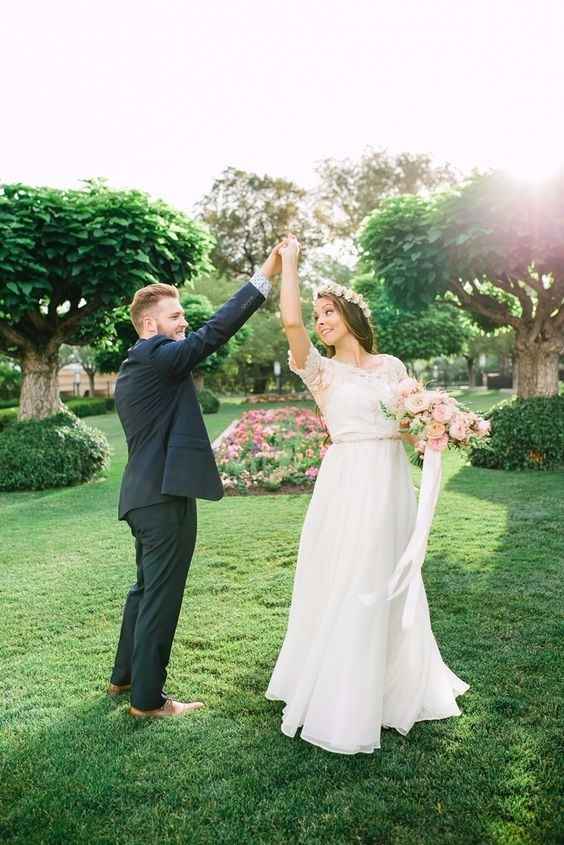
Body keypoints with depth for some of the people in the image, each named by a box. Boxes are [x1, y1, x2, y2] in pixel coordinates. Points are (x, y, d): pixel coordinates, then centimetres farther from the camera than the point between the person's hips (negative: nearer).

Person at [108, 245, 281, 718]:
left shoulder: (131, 369, 17)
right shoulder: (156, 356, -13)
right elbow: (214, 332, -20)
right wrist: (264, 277, -17)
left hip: (144, 493, 10)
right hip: (166, 495, -10)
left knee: (147, 588, 22)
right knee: (161, 596, 0)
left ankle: (125, 675, 35)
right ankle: (147, 698, 12)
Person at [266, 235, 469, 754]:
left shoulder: (391, 365, 10)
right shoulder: (320, 369, 0)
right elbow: (290, 322, -18)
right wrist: (290, 260, -8)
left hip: (393, 483, 4)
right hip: (349, 483, -3)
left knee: (388, 587, 16)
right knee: (345, 590, 2)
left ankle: (397, 686, 37)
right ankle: (338, 699, 19)